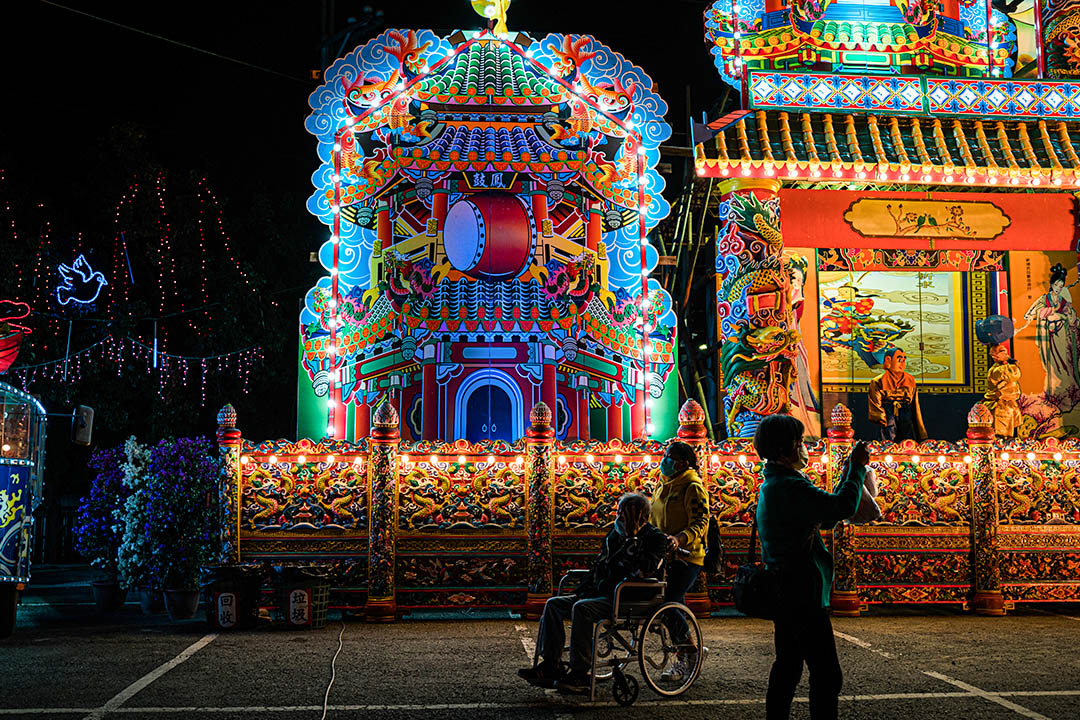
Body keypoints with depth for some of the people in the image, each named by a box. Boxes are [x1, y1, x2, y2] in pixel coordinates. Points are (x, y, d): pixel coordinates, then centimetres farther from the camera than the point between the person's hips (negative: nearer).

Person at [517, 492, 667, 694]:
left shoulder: (656, 539, -6)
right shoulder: (615, 535, 17)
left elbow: (646, 570, -24)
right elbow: (599, 566, 24)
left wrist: (632, 539, -19)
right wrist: (583, 591, 9)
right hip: (601, 594, 9)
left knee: (582, 609, -32)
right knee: (554, 604, -3)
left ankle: (580, 675, -29)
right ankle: (549, 666, -8)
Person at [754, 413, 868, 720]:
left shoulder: (772, 485, 15)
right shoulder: (788, 487, -19)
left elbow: (825, 515, 21)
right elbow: (842, 507, -24)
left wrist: (850, 470, 15)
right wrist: (856, 466, -10)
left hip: (784, 594, 11)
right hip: (802, 595, -11)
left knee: (787, 666, 17)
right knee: (826, 675, -8)